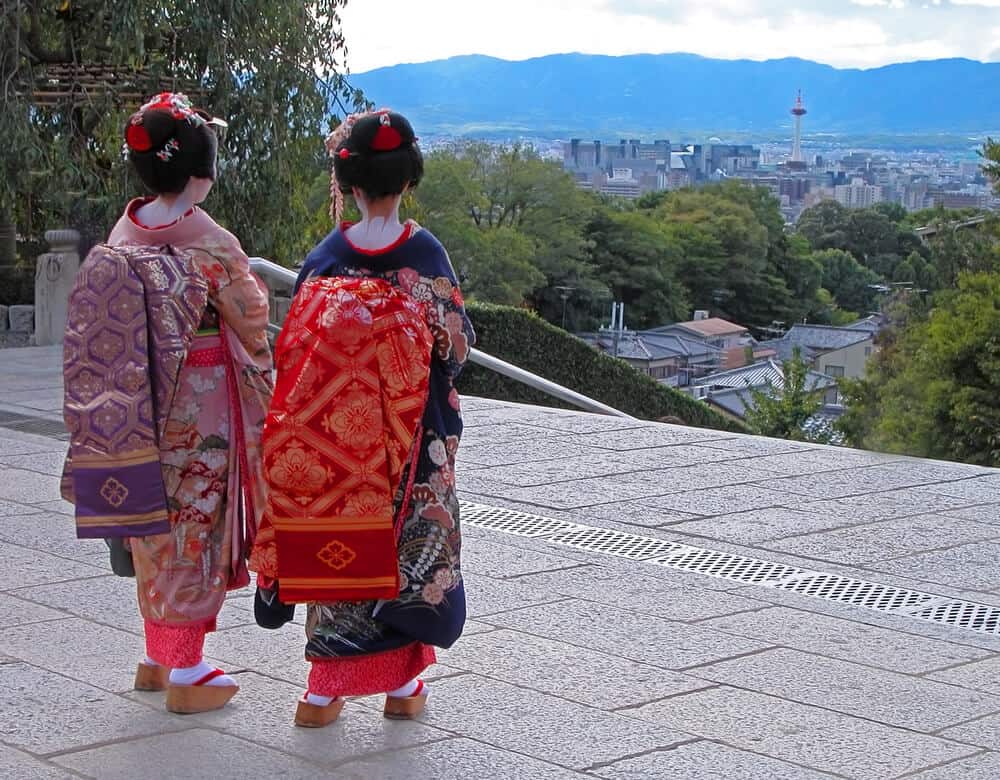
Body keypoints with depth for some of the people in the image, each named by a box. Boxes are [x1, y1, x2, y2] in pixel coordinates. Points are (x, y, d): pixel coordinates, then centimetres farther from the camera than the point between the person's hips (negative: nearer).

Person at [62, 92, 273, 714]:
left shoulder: (122, 239, 1)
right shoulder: (209, 244, -18)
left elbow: (105, 336, 6)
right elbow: (253, 319, -8)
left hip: (144, 408, 6)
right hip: (200, 413, -6)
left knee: (156, 529, 17)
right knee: (195, 531, 3)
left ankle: (158, 656, 28)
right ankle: (186, 673, 10)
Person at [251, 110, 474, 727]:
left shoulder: (327, 256, -4)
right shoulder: (425, 253, -8)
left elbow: (294, 349, -1)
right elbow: (456, 342, -4)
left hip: (332, 434, 1)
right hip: (411, 436, -1)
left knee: (337, 540, 9)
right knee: (405, 542, 10)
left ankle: (326, 691, 13)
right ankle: (404, 685, 16)